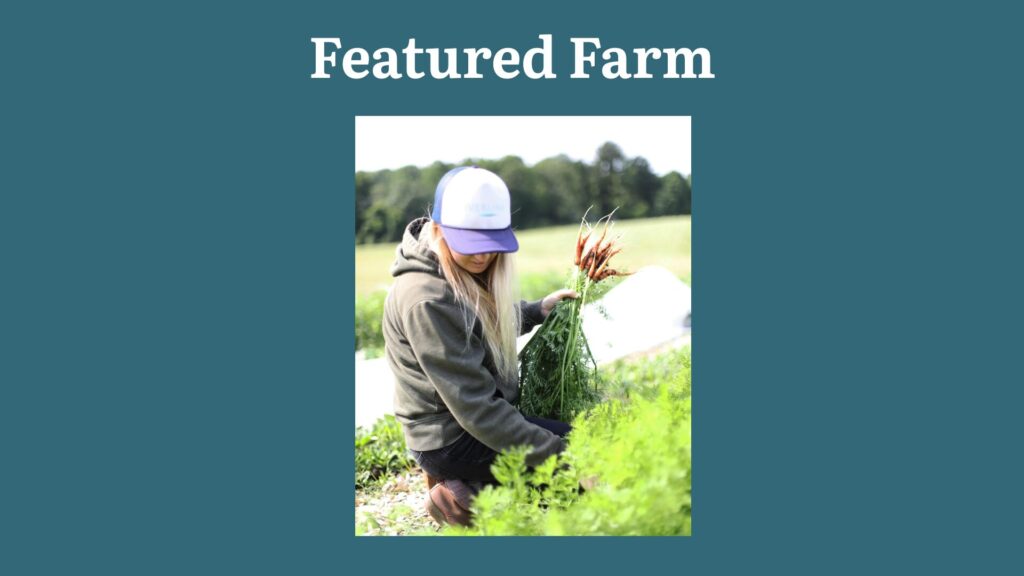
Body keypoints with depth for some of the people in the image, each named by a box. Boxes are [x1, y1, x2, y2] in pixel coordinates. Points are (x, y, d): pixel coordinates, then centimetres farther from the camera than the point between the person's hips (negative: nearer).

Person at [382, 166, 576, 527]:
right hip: (451, 439, -9)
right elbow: (474, 406, -28)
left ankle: (470, 483, 12)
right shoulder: (426, 300, -27)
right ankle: (472, 497, -5)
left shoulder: (468, 271, 1)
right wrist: (558, 455, -28)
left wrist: (538, 311, 8)